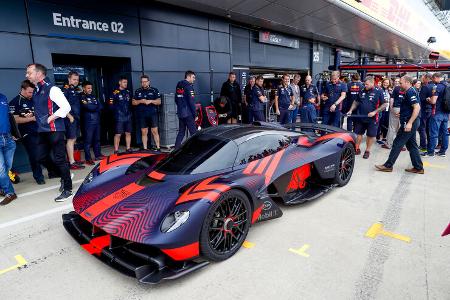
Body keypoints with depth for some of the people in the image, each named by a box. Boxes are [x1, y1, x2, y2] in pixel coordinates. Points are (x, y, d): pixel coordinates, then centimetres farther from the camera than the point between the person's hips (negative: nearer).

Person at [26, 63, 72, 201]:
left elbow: (66, 107, -20)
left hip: (54, 130, -9)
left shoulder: (51, 89, -12)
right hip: (43, 131, 9)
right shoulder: (36, 91, 14)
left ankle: (67, 189, 8)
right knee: (41, 158, 13)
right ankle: (64, 176, 30)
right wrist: (38, 118, 12)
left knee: (59, 160, -3)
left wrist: (50, 118, -17)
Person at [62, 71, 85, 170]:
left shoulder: (78, 90, 17)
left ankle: (72, 159, 20)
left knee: (73, 139, 12)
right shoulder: (65, 90, -7)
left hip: (77, 118, 8)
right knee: (71, 139, -8)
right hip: (70, 118, -8)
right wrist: (70, 116, -17)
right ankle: (72, 163, -7)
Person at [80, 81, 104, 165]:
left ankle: (98, 155, 24)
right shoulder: (82, 97, -3)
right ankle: (88, 159, -1)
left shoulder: (93, 97, 19)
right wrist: (96, 107, 0)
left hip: (97, 121, 7)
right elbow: (88, 107, -17)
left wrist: (90, 106, -8)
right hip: (88, 122, -7)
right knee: (88, 141, -5)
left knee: (97, 139, 14)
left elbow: (100, 106, 6)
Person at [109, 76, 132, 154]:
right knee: (118, 134, -4)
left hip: (128, 116, 6)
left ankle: (128, 149, 19)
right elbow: (111, 104, -9)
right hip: (119, 117, -6)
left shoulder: (128, 92, 14)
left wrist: (130, 110, 9)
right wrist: (117, 110, -9)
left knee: (128, 133, 10)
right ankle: (116, 150, 1)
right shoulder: (115, 92, -5)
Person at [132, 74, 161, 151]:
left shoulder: (154, 90, 7)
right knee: (144, 132, 5)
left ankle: (158, 147, 2)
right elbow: (133, 102, 11)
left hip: (152, 114, -2)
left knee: (154, 131, -5)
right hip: (142, 115, 2)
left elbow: (159, 101, 2)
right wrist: (140, 101, -8)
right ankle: (145, 148, 12)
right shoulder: (137, 91, 13)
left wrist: (151, 101, -14)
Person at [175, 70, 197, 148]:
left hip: (180, 113, 8)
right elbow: (191, 101, -16)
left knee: (181, 132, 13)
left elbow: (176, 100, 20)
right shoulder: (189, 86, -11)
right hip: (188, 114, -8)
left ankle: (176, 148, 12)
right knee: (193, 133, -3)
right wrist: (195, 114, -13)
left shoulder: (178, 86, 14)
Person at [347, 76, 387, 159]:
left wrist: (374, 112, -17)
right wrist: (351, 110, 3)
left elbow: (384, 104, -8)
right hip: (360, 117, 4)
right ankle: (357, 149, 21)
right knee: (358, 133, 9)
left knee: (371, 135, 7)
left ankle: (367, 151, 18)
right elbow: (356, 102, 14)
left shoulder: (378, 92, -8)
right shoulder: (362, 91, 4)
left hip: (372, 118, -4)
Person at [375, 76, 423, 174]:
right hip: (411, 122, 10)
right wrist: (402, 112, 19)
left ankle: (388, 165, 2)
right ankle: (418, 168, 17)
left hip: (408, 123, -10)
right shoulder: (410, 92, 16)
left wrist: (409, 123, -27)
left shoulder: (410, 92, -15)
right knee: (412, 145, 13)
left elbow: (417, 108, -24)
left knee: (397, 144, -5)